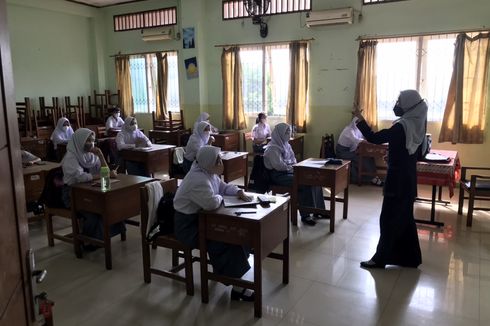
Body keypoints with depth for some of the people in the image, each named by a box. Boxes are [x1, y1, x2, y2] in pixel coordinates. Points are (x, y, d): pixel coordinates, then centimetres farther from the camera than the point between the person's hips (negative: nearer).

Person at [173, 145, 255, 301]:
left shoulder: (209, 173, 6)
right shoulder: (198, 179, -27)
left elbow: (223, 186, 17)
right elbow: (212, 203, -35)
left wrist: (239, 192, -2)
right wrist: (220, 197, -12)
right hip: (188, 225, -10)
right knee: (227, 240, -20)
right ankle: (237, 287, -9)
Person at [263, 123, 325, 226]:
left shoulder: (286, 144, 14)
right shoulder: (273, 148, -13)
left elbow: (293, 159, 21)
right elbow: (279, 165, -20)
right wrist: (292, 167, -10)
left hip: (289, 171, 9)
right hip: (279, 175, -9)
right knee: (304, 183, -27)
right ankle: (305, 216, -19)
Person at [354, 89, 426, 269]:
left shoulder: (401, 126, -20)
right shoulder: (417, 125, 6)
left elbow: (373, 138, -20)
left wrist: (360, 118, -13)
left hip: (397, 180, -9)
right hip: (409, 179, 9)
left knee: (389, 219, -1)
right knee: (405, 218, 16)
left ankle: (380, 258, 8)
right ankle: (410, 257, 26)